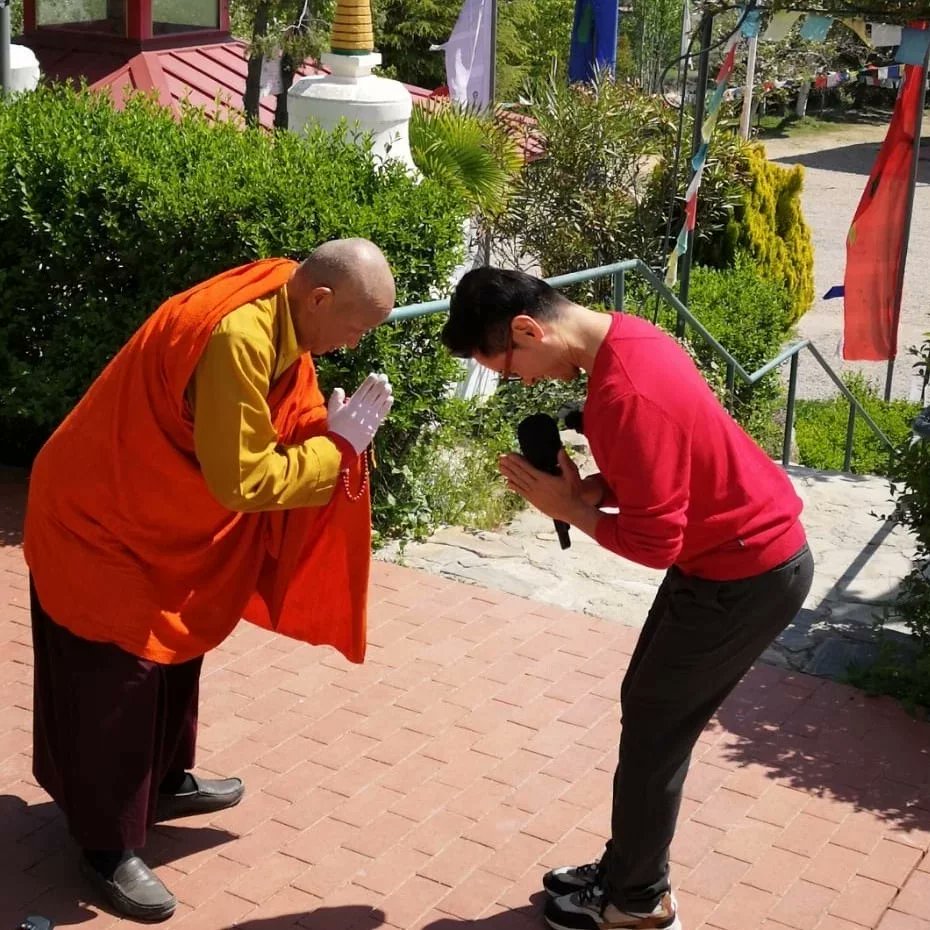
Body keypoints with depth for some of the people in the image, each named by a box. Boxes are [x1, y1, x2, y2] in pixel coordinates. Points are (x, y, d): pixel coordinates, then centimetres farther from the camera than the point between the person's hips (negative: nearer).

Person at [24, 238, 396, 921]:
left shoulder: (281, 316, -5)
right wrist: (341, 444, -22)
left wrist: (340, 427, -16)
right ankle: (108, 847, 14)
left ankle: (163, 781, 41)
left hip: (158, 513, 10)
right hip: (99, 517, -10)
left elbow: (279, 426, 3)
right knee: (112, 679, 1)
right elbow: (242, 480, -31)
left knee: (174, 650, 22)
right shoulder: (237, 335, -34)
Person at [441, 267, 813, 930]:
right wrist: (592, 487, -3)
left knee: (653, 731, 5)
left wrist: (571, 509, -12)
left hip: (747, 576, -9)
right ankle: (629, 871, 33)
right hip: (745, 546, 9)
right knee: (650, 709, 18)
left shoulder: (623, 395, -30)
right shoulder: (624, 337, 1)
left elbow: (655, 542, -26)